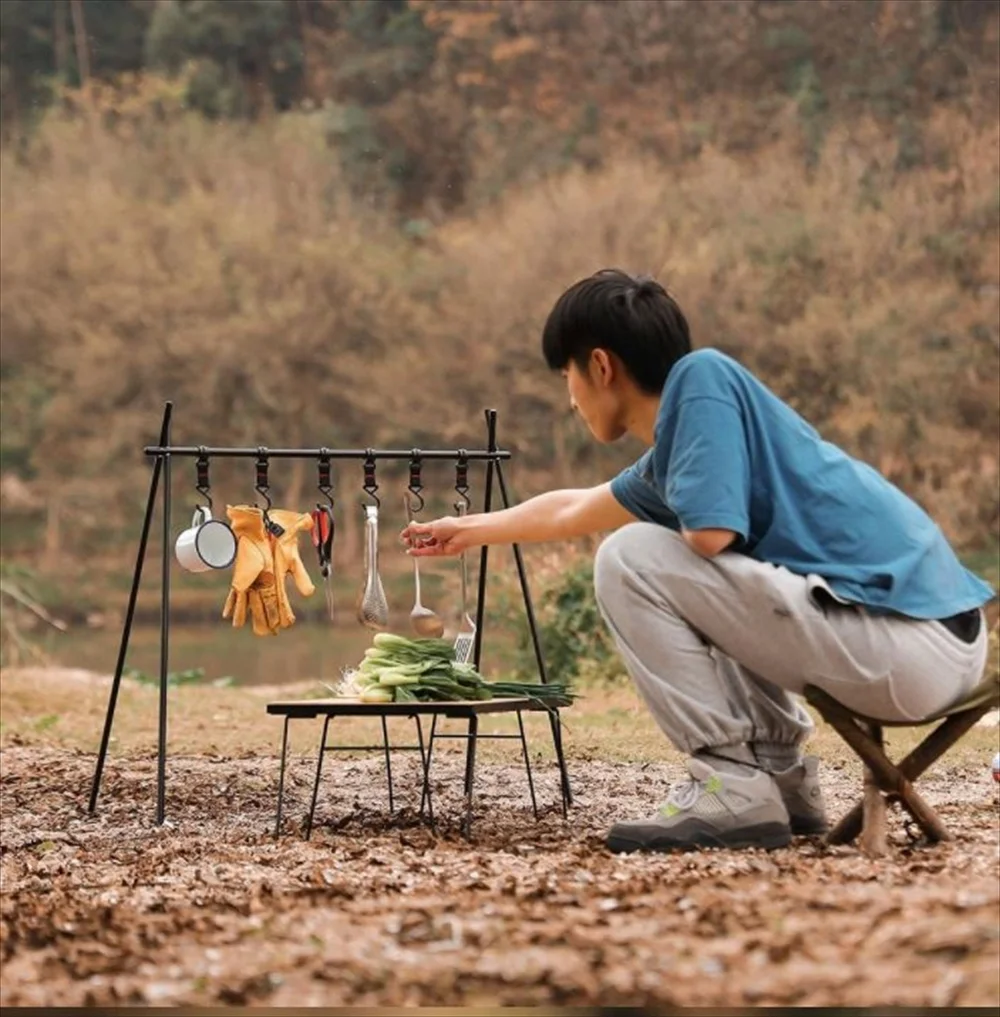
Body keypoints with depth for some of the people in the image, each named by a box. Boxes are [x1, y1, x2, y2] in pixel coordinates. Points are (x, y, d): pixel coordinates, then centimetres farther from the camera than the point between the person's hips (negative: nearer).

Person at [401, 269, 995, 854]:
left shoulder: (702, 376, -4)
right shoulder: (672, 452, 21)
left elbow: (709, 533, -17)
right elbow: (572, 510, 40)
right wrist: (469, 531, 55)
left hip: (906, 647, -10)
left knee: (631, 559, -5)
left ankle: (736, 789, -6)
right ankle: (783, 775, 20)